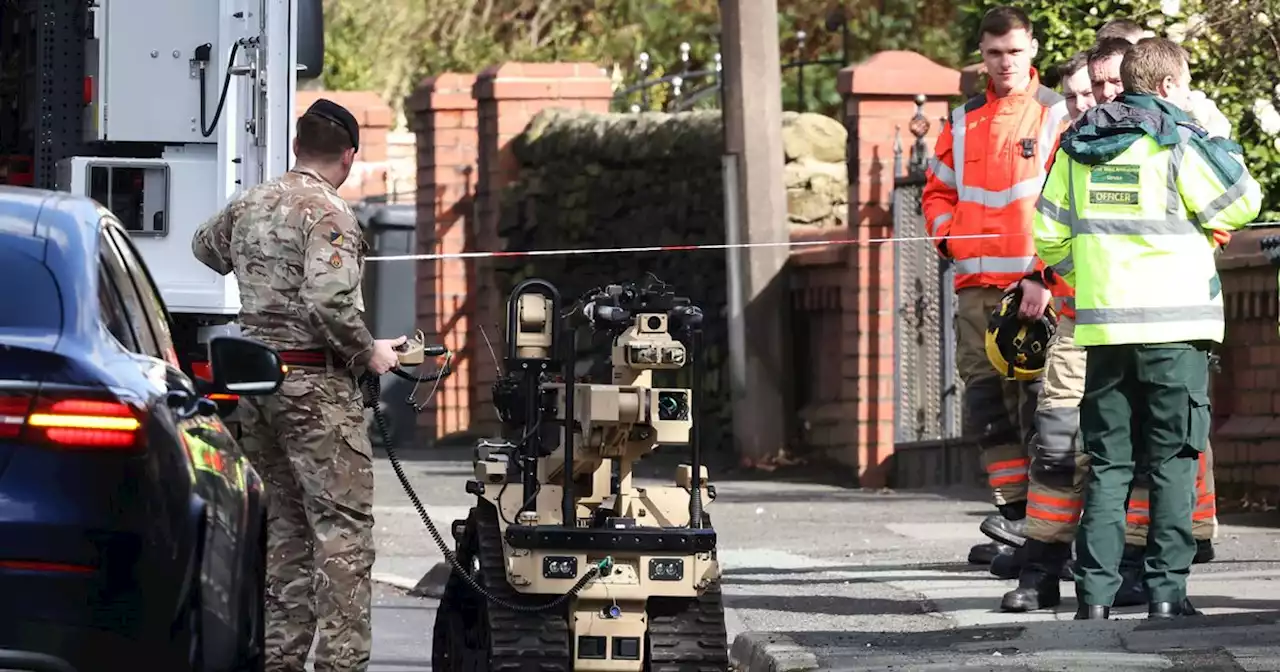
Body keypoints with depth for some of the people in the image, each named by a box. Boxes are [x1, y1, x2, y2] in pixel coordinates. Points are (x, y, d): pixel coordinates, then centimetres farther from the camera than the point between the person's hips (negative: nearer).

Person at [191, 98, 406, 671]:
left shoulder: (248, 206, 11)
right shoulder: (328, 214, -12)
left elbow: (205, 248, 31)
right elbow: (329, 301, -24)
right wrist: (369, 353, -10)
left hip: (254, 378, 8)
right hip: (316, 383, -8)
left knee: (282, 523, 14)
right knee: (343, 526, -6)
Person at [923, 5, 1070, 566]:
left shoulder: (1056, 116, 0)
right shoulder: (963, 123, 16)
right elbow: (938, 190, 26)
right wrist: (950, 236, 5)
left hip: (1036, 286, -5)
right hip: (976, 285, 6)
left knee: (1039, 404, -10)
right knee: (986, 403, 3)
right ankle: (1013, 514, 7)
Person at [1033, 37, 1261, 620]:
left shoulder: (1076, 145, 8)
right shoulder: (1178, 141, -7)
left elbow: (1049, 237, 10)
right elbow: (1242, 202, -2)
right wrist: (1222, 149, 15)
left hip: (1103, 325, 4)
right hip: (1176, 323, -4)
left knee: (1107, 462, 8)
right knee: (1173, 462, 2)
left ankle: (1095, 592, 1)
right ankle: (1166, 590, -3)